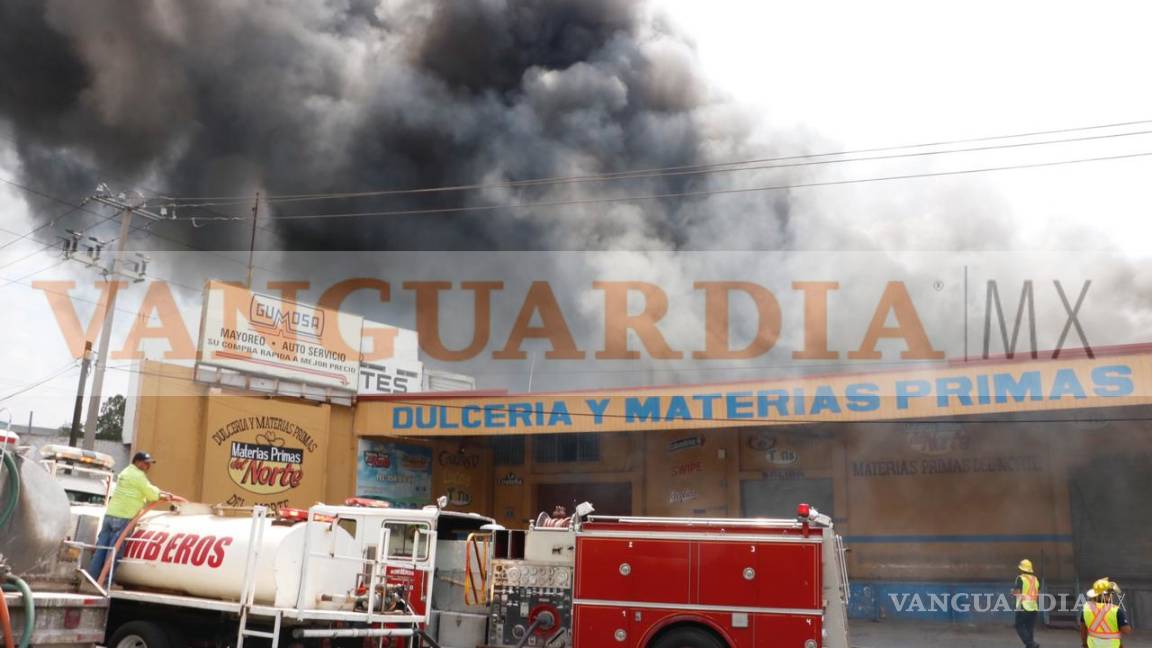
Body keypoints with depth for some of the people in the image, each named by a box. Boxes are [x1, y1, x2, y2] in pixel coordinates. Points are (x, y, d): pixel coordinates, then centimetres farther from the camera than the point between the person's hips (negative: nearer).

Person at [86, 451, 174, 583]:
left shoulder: (125, 472, 24)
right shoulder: (138, 475, -7)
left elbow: (148, 488, 29)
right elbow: (151, 494, -5)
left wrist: (162, 492, 23)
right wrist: (162, 496, 12)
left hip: (110, 513, 9)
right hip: (123, 517, -9)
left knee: (101, 548, 8)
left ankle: (92, 577, 10)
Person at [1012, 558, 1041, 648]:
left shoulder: (1020, 578, -7)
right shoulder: (1035, 579, 12)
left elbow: (1017, 591, -13)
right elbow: (1038, 594, 15)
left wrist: (1013, 591, 7)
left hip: (1023, 607, -6)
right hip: (1033, 608, 6)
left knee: (1020, 627, -1)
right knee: (1030, 628, 12)